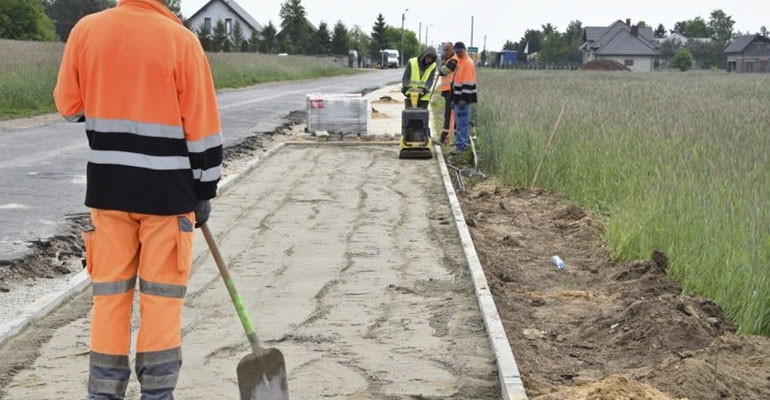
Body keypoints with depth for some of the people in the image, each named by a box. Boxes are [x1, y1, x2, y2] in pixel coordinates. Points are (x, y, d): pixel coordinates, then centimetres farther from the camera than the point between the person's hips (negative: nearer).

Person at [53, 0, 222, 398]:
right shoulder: (181, 40, -10)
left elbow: (70, 105, 9)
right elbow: (201, 127, -7)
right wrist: (204, 192, 2)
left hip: (107, 186, 3)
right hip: (166, 190, -3)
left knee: (109, 294, 12)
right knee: (161, 297, 7)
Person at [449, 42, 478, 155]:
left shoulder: (468, 63, -14)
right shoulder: (459, 61, 15)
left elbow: (468, 83, -19)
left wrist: (463, 99, -21)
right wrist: (454, 98, 22)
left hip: (463, 98, -9)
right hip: (457, 96, 9)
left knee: (462, 123, -8)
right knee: (459, 121, 14)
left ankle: (460, 146, -7)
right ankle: (461, 142, 22)